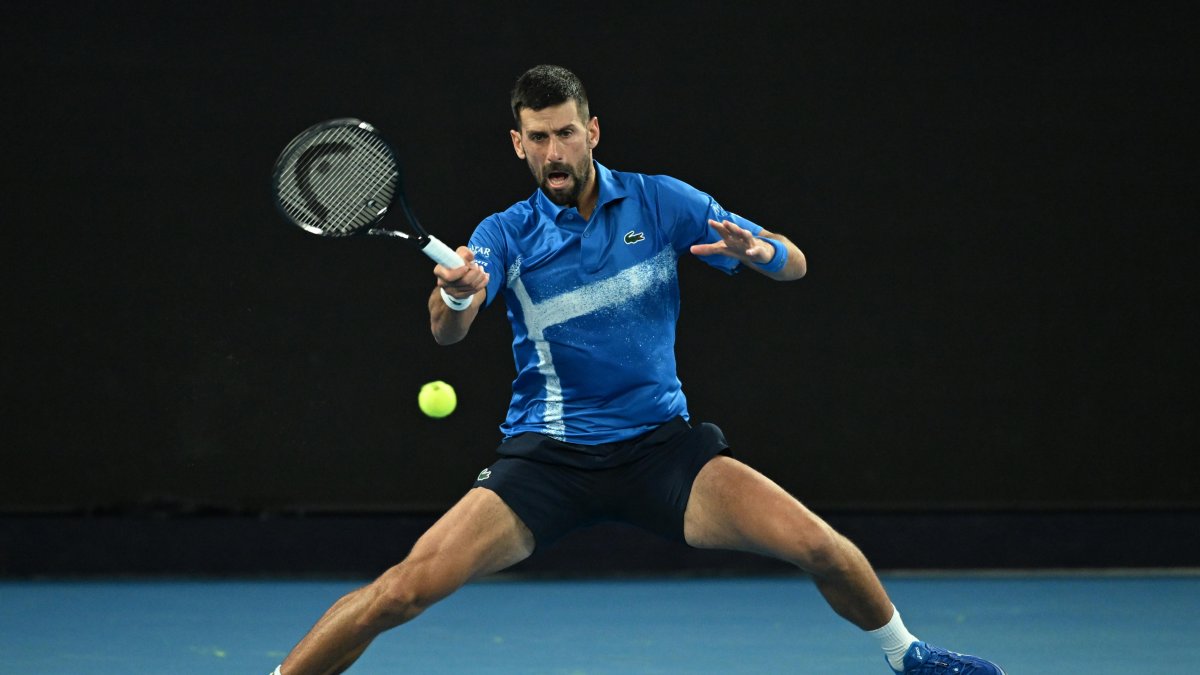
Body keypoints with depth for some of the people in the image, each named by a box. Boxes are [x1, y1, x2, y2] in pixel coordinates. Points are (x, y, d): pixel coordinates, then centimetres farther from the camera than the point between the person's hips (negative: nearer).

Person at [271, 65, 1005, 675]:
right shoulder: (505, 234, -2)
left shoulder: (663, 203, 0)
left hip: (661, 445, 1)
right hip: (546, 456, -1)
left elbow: (794, 264, 2)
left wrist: (759, 250, -23)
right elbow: (446, 331, -19)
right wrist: (455, 294, -44)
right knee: (403, 590, -20)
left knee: (821, 546, -16)